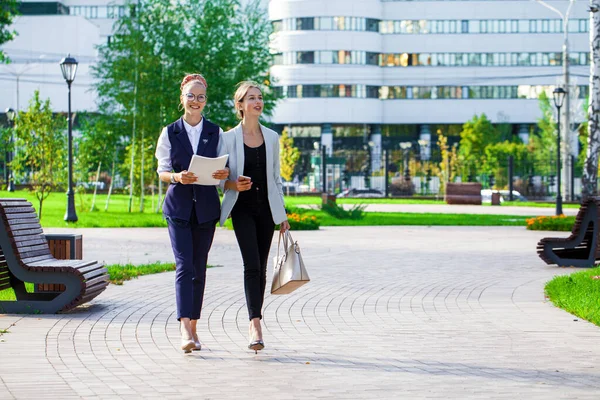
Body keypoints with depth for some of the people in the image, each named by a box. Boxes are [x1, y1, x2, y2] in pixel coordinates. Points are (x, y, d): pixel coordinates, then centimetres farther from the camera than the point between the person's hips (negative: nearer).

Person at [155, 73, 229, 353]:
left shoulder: (215, 133, 7)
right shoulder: (170, 133, 4)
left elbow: (224, 169, 9)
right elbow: (162, 172, 3)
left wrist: (224, 174, -15)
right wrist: (178, 177, -18)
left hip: (206, 207, 2)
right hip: (179, 206, -2)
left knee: (199, 268, 6)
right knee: (184, 265, -14)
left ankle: (193, 327, 15)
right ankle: (185, 330, -22)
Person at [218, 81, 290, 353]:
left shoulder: (272, 137, 8)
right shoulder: (228, 138, -2)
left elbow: (276, 178, 13)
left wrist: (283, 216, 12)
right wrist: (235, 185, -22)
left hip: (266, 208, 4)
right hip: (242, 208, -4)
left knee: (261, 267, 5)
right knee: (252, 264, -16)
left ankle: (254, 323, 15)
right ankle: (255, 325, -22)